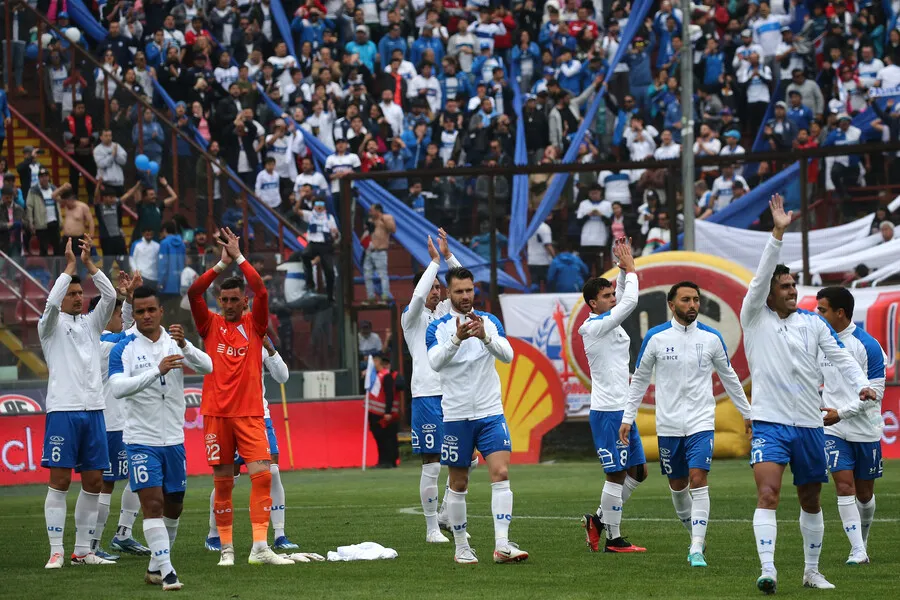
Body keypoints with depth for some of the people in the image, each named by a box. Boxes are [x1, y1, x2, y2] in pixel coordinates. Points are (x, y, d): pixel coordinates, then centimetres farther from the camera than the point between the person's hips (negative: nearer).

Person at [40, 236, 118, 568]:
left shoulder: (92, 323, 15)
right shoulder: (51, 325, 4)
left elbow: (110, 296, 2)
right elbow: (52, 302, -17)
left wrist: (88, 262, -4)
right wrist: (70, 264, -13)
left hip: (93, 409, 5)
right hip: (63, 409, -5)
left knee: (93, 481, 4)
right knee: (60, 480, -7)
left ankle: (83, 550, 11)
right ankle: (56, 551, -6)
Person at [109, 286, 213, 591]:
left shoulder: (174, 342, 3)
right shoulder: (123, 349, -7)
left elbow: (207, 367, -12)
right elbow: (117, 388, -23)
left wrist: (184, 345, -30)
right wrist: (157, 371, -35)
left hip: (173, 439, 4)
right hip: (141, 440, -4)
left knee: (173, 506, 11)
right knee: (152, 503, -14)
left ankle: (155, 566, 26)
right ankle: (166, 572, -14)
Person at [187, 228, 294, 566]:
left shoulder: (254, 325, 7)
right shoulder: (211, 325, 8)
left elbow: (261, 292, -8)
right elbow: (193, 293, -6)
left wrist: (239, 258, -8)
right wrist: (223, 263, -10)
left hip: (250, 413, -1)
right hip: (216, 413, 1)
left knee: (261, 474, -13)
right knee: (222, 483, 3)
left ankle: (260, 547, -15)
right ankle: (226, 547, 10)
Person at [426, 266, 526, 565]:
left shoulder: (490, 322, 4)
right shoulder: (438, 327, -2)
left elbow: (507, 355, -11)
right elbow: (435, 362, -19)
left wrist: (485, 337, -30)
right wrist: (457, 339, -36)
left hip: (491, 413, 1)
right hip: (456, 415, -1)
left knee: (501, 473, -13)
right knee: (458, 484, 6)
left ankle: (502, 544, -18)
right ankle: (461, 547, 17)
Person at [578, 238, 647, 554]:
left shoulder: (609, 322, 12)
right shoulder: (596, 326, -14)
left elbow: (624, 298, 26)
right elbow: (630, 301, -20)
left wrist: (623, 266, 13)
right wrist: (629, 267, -7)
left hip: (622, 409, 9)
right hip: (607, 411, -9)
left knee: (637, 472, 11)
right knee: (616, 474, -5)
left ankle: (599, 520, 19)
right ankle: (613, 539, 1)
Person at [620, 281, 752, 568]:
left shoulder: (712, 338, 1)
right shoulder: (655, 337, -1)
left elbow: (729, 377, 14)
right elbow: (639, 380, 8)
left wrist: (747, 413, 17)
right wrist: (628, 418, 5)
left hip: (701, 423, -1)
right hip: (668, 424, 1)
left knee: (698, 479, -15)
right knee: (677, 485, 9)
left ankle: (697, 550, -15)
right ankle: (696, 536, 32)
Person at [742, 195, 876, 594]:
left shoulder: (814, 324, 8)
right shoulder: (755, 318, -1)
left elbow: (838, 355, 5)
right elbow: (761, 277, -13)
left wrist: (860, 383, -14)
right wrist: (777, 234, -22)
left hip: (809, 424, 4)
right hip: (769, 422, -4)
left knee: (810, 500, 12)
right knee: (767, 493, -20)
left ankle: (811, 571, 25)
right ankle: (767, 571, -26)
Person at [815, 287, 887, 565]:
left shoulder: (868, 346, -12)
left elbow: (875, 392, -15)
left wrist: (841, 412, -21)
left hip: (866, 430, -2)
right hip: (834, 430, 2)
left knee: (864, 492, 10)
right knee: (844, 486, -12)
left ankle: (863, 541, 33)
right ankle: (858, 551, -12)